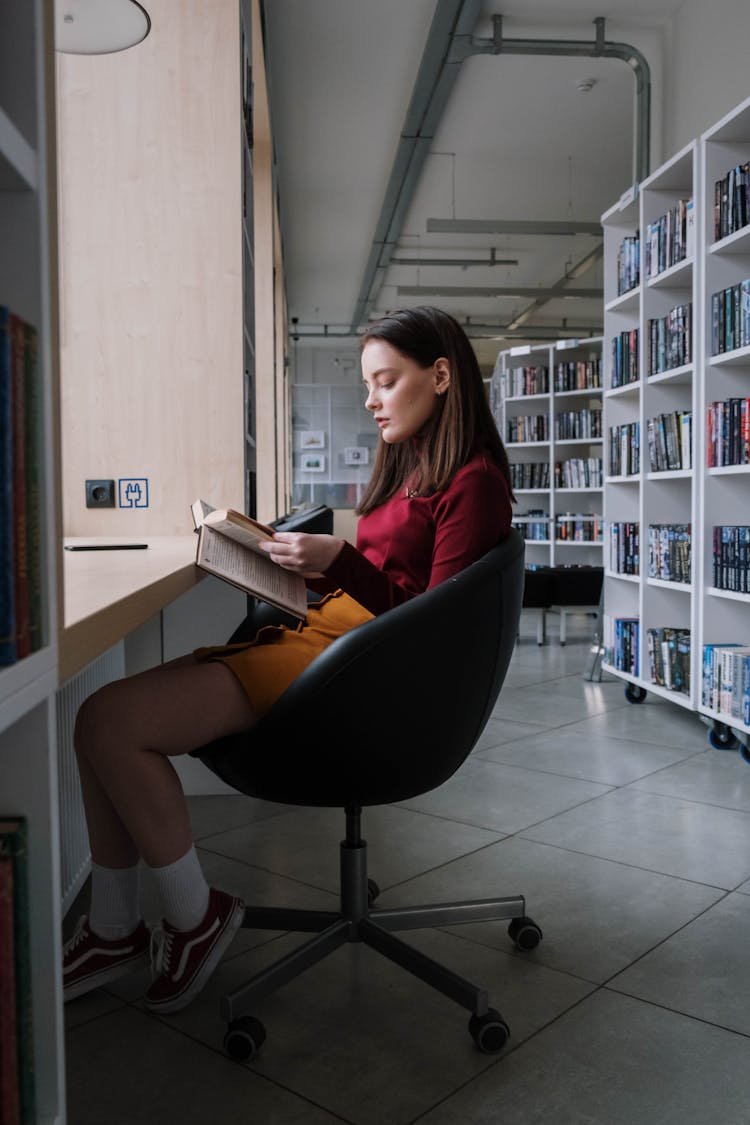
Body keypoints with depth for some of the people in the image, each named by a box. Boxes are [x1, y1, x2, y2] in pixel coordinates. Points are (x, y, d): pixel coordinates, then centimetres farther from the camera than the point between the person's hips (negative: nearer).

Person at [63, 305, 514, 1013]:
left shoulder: (472, 479, -7)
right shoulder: (412, 467, 21)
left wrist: (342, 563, -19)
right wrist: (313, 563, 6)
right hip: (320, 634, 10)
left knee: (109, 721, -18)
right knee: (108, 716, 0)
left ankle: (195, 918, 2)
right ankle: (114, 931, 10)